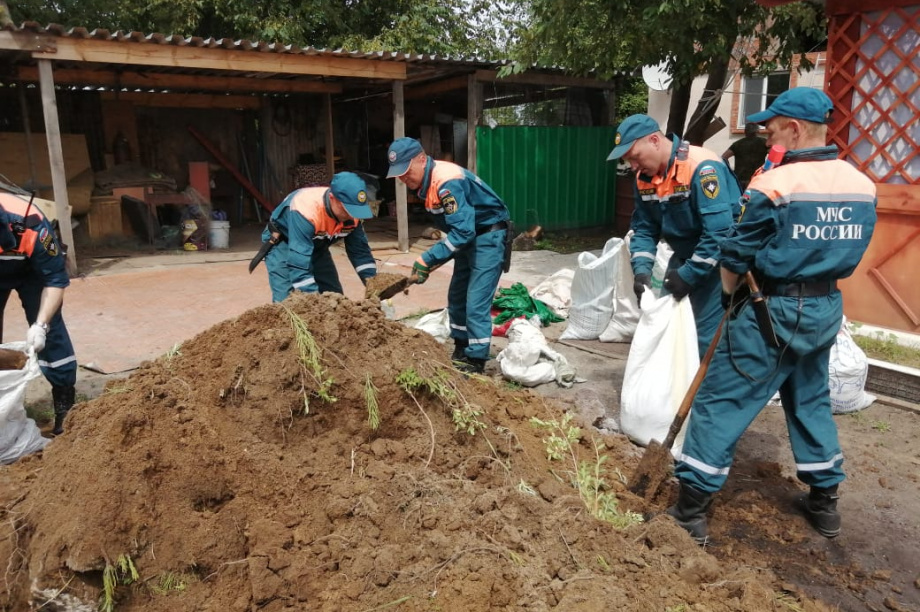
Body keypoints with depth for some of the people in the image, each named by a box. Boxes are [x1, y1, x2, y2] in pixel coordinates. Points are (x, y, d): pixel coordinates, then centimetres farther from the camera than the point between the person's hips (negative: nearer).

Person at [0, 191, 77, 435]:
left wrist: (40, 324, -37)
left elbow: (56, 279, -28)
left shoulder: (28, 225, -39)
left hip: (32, 269, -2)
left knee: (49, 330, -7)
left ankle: (65, 406, 0)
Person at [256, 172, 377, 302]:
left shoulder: (352, 210, -21)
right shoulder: (305, 210, -42)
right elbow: (299, 262, -44)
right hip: (282, 243, -6)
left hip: (316, 246, 6)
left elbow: (361, 251, -11)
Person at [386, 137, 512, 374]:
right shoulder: (425, 181, 2)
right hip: (469, 236, 10)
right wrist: (434, 259, 11)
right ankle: (461, 352, 27)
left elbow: (462, 231, -33)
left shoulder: (447, 182, -28)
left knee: (476, 303, -11)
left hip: (490, 237, -10)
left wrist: (428, 259, -30)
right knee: (457, 297, 14)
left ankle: (476, 362, -1)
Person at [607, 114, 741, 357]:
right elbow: (644, 228, 3)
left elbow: (720, 231, -29)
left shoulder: (701, 168, -26)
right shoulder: (645, 177, -1)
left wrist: (689, 275, -25)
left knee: (707, 335, -9)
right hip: (684, 257, 8)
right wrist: (641, 270, -13)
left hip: (716, 260, -8)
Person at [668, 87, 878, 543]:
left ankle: (690, 509, 4)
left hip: (774, 311, -7)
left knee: (721, 402, 0)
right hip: (827, 308, 7)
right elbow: (846, 249, 13)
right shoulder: (861, 186, 4)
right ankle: (825, 501, 33)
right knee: (811, 399, 23)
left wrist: (729, 295, 8)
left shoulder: (773, 186, -17)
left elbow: (735, 256, -9)